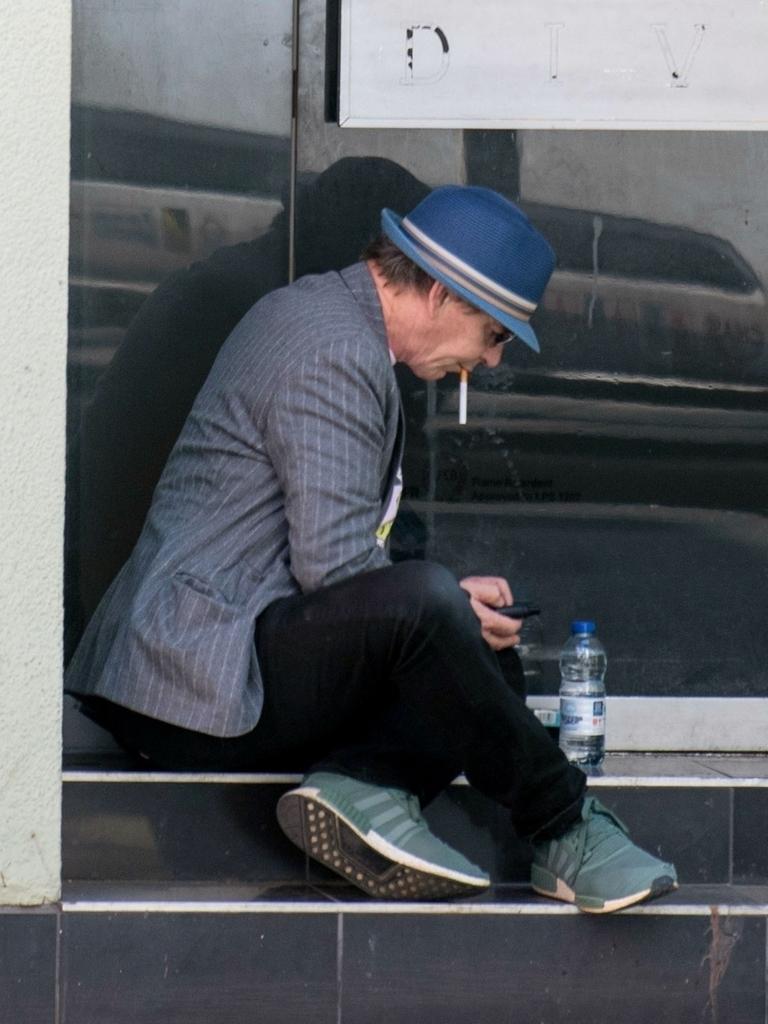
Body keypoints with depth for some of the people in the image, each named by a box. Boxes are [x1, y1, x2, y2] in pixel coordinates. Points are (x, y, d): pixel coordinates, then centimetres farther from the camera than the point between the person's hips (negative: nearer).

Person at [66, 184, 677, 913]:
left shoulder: (316, 313, 19)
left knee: (490, 660, 12)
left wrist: (449, 604, 13)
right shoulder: (334, 354, -15)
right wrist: (443, 605, -7)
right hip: (198, 685, -11)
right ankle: (563, 830, -16)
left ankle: (363, 786, -15)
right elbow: (334, 565, -23)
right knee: (420, 604, -33)